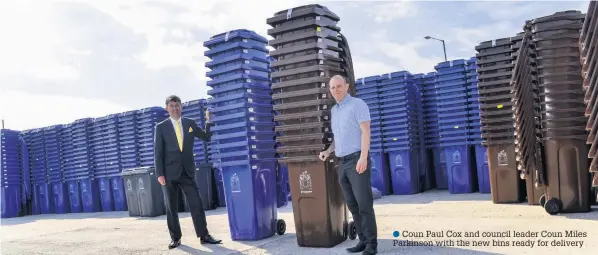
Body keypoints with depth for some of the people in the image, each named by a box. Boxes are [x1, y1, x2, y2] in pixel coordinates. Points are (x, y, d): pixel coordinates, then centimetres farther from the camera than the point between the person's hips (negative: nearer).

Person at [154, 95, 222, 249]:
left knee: (196, 204, -1)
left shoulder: (190, 123, 7)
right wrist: (160, 174, -8)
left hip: (187, 171, 2)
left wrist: (209, 122, -6)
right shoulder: (161, 127, 1)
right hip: (169, 173, -1)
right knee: (171, 207, 6)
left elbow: (207, 138, 9)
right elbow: (158, 152, -2)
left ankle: (204, 236, 5)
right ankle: (175, 238, 17)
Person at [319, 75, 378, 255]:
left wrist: (363, 157, -25)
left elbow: (366, 131, -14)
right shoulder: (333, 111, 18)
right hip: (342, 164, 8)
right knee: (352, 205, 7)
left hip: (357, 161, -7)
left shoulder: (358, 104, -5)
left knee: (364, 204, -9)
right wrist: (328, 151, 6)